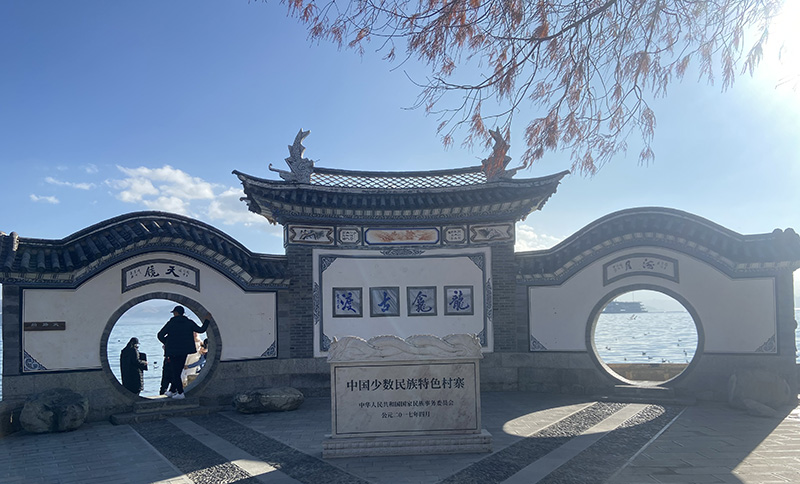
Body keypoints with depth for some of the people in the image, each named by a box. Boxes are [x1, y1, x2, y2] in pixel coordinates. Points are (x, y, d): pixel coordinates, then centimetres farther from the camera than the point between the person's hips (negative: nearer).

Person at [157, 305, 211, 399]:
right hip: (185, 351, 5)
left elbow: (160, 335, -6)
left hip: (173, 351, -5)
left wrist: (166, 343, 11)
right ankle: (172, 391, 24)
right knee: (177, 371, 16)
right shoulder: (189, 323, 2)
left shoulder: (171, 323, -7)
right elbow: (201, 330, 9)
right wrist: (207, 320, 21)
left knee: (175, 372, 0)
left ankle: (180, 393, -5)